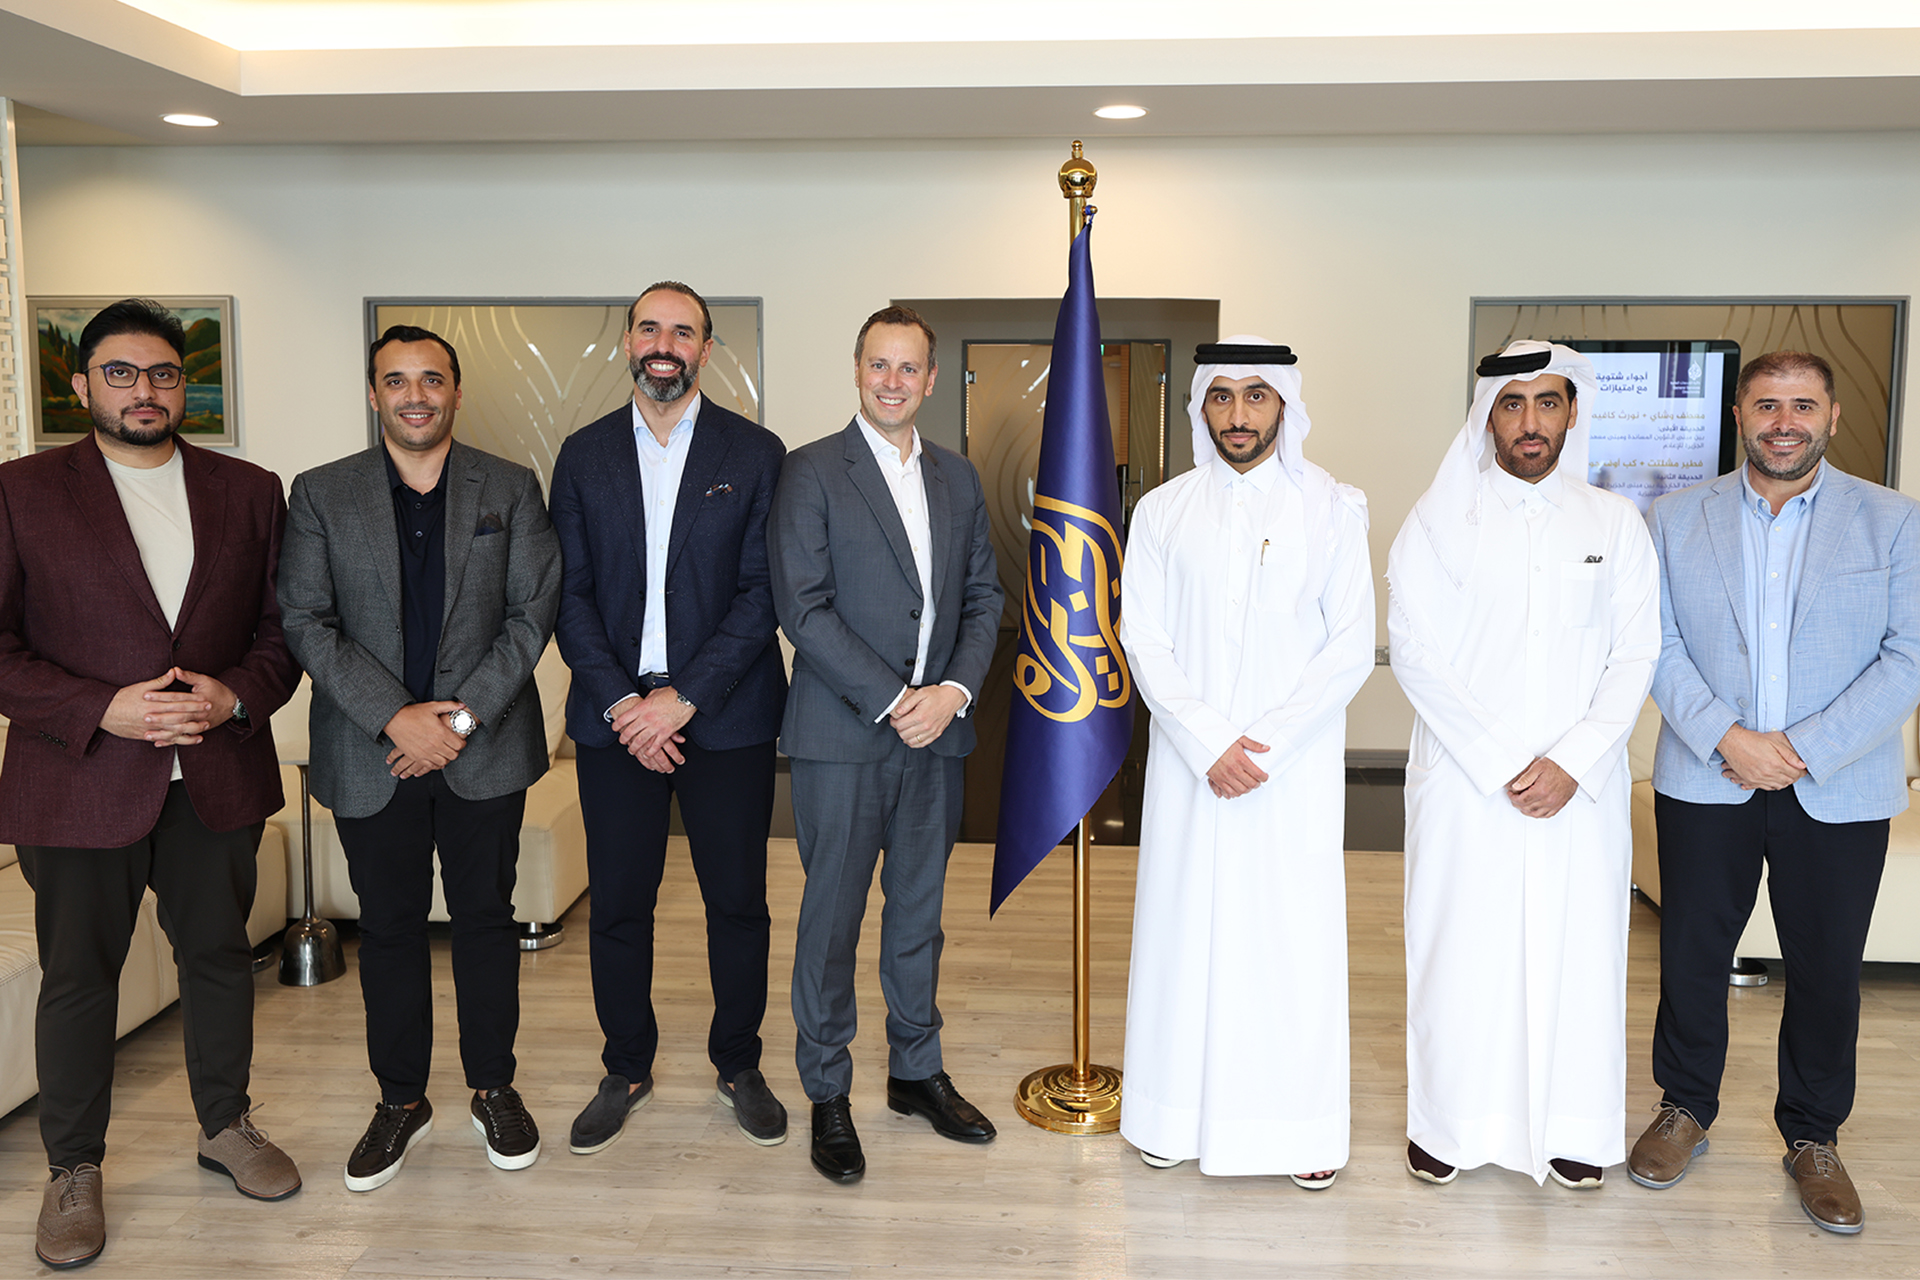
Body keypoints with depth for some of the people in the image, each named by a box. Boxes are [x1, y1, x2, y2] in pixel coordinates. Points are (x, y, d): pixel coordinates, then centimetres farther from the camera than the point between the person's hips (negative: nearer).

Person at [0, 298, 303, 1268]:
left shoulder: (248, 491, 7)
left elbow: (285, 627, 7)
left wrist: (235, 694, -11)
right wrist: (103, 709, -16)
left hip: (218, 778, 2)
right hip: (79, 783, -2)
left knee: (219, 954, 14)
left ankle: (226, 1126, 33)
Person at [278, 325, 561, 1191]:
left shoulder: (511, 489, 4)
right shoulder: (320, 494, 3)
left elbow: (532, 612, -2)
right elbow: (305, 622, -3)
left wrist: (465, 715, -11)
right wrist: (395, 717, -14)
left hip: (484, 749, 0)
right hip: (370, 754, 0)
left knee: (486, 918, 9)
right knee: (389, 926, 10)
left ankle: (493, 1088, 25)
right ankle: (401, 1100, 25)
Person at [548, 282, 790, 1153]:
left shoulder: (755, 453, 1)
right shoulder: (584, 454, 8)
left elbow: (761, 592, -6)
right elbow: (571, 592, 3)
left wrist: (684, 699, -13)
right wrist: (621, 701, -10)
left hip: (725, 717, -1)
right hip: (615, 717, 2)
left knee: (738, 901, 7)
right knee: (618, 906, 9)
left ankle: (738, 1064, 26)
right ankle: (626, 1071, 27)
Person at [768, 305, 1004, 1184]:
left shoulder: (958, 479, 12)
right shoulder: (811, 474, -4)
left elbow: (983, 597, 11)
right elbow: (802, 609, -12)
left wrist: (954, 691, -6)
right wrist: (892, 701, -15)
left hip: (936, 730, 5)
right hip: (842, 736, -4)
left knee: (920, 912, 15)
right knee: (831, 919, 4)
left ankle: (916, 1071, 30)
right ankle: (827, 1094, 18)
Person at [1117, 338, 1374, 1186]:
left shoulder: (1332, 509, 0)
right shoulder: (1162, 512, 4)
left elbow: (1352, 646, -4)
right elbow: (1142, 640, 0)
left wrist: (1266, 741, -13)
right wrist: (1208, 742, -12)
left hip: (1297, 765, -1)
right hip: (1190, 763, 1)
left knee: (1296, 933, 3)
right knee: (1184, 925, 6)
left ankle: (1302, 1124, 17)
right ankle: (1176, 1110, 21)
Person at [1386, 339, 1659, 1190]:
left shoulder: (1615, 523, 6)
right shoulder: (1439, 520, 0)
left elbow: (1635, 656, 2)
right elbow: (1414, 651, -6)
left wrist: (1573, 761, -11)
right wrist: (1498, 763, -12)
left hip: (1582, 784, 2)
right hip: (1463, 781, -1)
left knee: (1576, 945, 7)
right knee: (1461, 945, 4)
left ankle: (1572, 1127, 24)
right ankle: (1450, 1120, 21)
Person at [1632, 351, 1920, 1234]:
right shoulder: (1674, 519, 4)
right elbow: (1658, 646, -2)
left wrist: (1803, 750, -15)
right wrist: (1726, 738, -15)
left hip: (1838, 790, 0)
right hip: (1704, 783, 1)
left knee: (1826, 969, 9)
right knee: (1691, 954, 10)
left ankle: (1812, 1137, 29)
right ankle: (1686, 1108, 30)